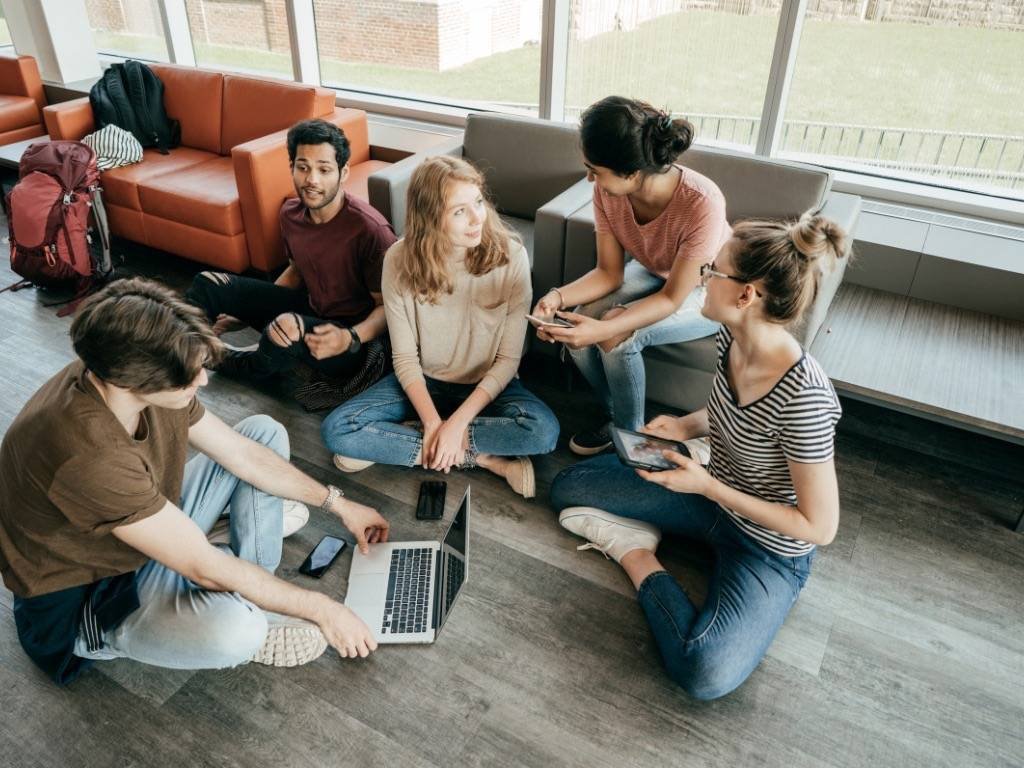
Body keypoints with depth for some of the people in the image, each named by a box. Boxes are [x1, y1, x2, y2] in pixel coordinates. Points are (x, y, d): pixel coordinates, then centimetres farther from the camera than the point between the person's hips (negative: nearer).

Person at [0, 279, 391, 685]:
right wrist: (322, 609, -21)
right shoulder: (89, 456, -39)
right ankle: (245, 619, 1)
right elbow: (207, 570, -31)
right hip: (86, 598, -8)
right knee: (235, 628, -39)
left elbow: (243, 453, -2)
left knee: (264, 432, 3)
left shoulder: (124, 377, -14)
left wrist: (338, 504, 3)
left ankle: (250, 597, -1)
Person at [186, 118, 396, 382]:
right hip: (309, 309, 7)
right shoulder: (290, 212, -3)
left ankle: (238, 364, 0)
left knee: (287, 326, -36)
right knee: (208, 283, 0)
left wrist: (351, 339, -38)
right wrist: (246, 311, 12)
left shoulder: (369, 229, -26)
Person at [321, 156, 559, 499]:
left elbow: (508, 359, -15)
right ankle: (482, 457, -16)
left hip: (487, 384, -1)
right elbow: (405, 358, -10)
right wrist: (432, 423, -23)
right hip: (422, 381, 2)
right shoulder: (400, 261, -16)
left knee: (544, 430, -31)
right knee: (337, 430, -20)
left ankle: (401, 444, -16)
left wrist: (457, 422, -23)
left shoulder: (510, 255, -20)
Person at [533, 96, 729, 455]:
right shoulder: (607, 191, -22)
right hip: (654, 273, 5)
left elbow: (672, 298, -28)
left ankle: (630, 433, -1)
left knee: (618, 337, -27)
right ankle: (617, 414, 8)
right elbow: (609, 273, -12)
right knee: (577, 329, -18)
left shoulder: (701, 203, -38)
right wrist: (559, 296, -31)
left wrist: (605, 329, -42)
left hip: (706, 289, -5)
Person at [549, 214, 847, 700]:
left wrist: (707, 486, -26)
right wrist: (688, 427, -10)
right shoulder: (731, 338, -12)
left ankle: (637, 558, -8)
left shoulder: (803, 397, -35)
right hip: (715, 493, 6)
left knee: (706, 674, -30)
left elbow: (820, 526, -25)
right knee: (569, 487, 3)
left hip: (770, 548, -6)